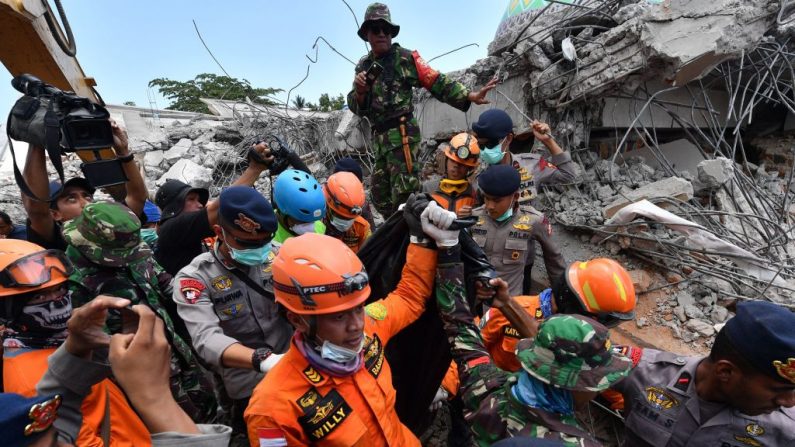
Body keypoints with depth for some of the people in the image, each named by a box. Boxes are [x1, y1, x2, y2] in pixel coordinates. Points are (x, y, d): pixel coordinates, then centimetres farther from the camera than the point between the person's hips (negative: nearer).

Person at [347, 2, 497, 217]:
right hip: (379, 137, 7)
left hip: (401, 134, -7)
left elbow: (436, 82, -7)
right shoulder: (363, 66, 15)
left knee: (404, 195, -11)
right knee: (381, 196, 15)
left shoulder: (405, 58, -1)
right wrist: (360, 92, -10)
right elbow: (355, 107, 12)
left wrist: (469, 96, -18)